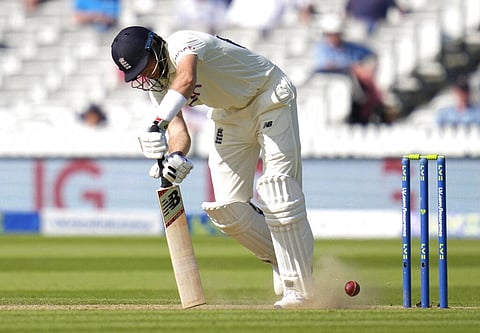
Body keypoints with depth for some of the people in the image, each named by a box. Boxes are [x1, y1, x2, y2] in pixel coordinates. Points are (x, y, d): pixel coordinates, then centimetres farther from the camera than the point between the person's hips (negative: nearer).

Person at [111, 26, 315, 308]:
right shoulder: (157, 83, -3)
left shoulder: (182, 43, -29)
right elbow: (179, 128, -14)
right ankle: (280, 260, 20)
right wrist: (176, 156, -37)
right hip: (231, 113, 8)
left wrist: (159, 125, -65)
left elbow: (186, 79, -51)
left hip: (271, 97, -8)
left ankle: (301, 288, -15)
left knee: (279, 196, -18)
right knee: (227, 208, 0)